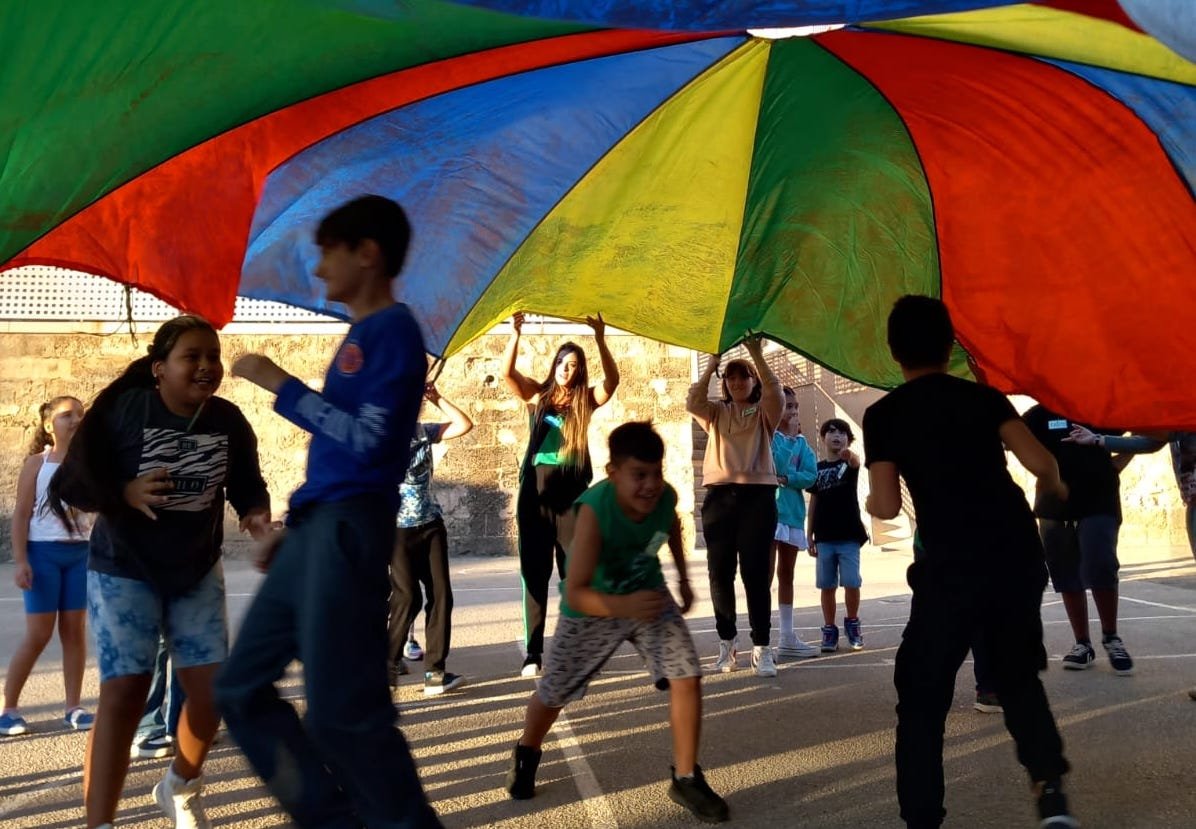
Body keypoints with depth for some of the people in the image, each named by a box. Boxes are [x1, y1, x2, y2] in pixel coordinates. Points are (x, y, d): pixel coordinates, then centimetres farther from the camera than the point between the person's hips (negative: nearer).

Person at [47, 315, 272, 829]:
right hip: (123, 571, -4)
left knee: (212, 689, 3)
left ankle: (180, 788, 31)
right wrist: (126, 493, -32)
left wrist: (257, 515, -20)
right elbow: (74, 481, -14)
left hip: (198, 572, 4)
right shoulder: (122, 409, -18)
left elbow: (248, 485, 1)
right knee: (123, 692, -13)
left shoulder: (229, 421, -8)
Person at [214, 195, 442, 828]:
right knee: (241, 688, 11)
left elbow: (367, 441, -19)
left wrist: (281, 385, -13)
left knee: (340, 709, -9)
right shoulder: (359, 336, 21)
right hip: (314, 529, 10)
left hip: (349, 530, -10)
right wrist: (289, 526, 23)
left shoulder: (393, 330, -8)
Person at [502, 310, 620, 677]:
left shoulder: (585, 400, 5)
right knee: (534, 571, 2)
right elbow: (506, 373, -9)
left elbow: (611, 381, -14)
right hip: (535, 488, 1)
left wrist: (600, 339, -25)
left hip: (572, 490, 0)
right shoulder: (538, 396, 7)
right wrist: (515, 334, -22)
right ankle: (532, 653, 5)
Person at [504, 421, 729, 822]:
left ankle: (686, 779, 3)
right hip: (592, 608, -3)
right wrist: (624, 606, -56)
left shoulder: (666, 496, -21)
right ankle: (526, 754, 45)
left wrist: (683, 578, 17)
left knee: (687, 678, -13)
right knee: (553, 693, 13)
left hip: (649, 595, 3)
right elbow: (575, 593, -39)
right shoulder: (594, 510, -37)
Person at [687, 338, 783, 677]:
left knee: (756, 572, -5)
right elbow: (692, 403, -5)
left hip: (758, 496, -2)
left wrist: (757, 356, -18)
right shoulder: (717, 412, 15)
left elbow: (777, 396, -12)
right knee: (720, 572, 4)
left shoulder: (764, 413, 10)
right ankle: (727, 642, 16)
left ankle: (762, 648, -3)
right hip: (719, 496, 2)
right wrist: (711, 365, -11)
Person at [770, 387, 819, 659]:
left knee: (787, 575, 12)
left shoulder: (801, 440, 12)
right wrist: (790, 435, -16)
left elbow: (810, 474, -1)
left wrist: (785, 478, -14)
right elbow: (778, 464, -19)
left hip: (793, 512, 6)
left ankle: (788, 638, 18)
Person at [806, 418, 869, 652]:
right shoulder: (818, 468, 8)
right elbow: (813, 503, 11)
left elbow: (856, 461, -26)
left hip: (849, 536, -2)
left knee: (852, 583, -3)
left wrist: (848, 453, -50)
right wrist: (809, 535, 7)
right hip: (824, 537, 2)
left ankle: (852, 623, 19)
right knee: (827, 586, 4)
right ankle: (829, 630, 13)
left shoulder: (850, 463, 1)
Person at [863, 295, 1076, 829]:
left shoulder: (883, 415, 2)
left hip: (951, 569, -3)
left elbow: (886, 506, -6)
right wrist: (1057, 487, 19)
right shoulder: (983, 397, 8)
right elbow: (1041, 463, -3)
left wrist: (869, 503, 17)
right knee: (1019, 675, 23)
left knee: (921, 698, 9)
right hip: (1017, 556, 3)